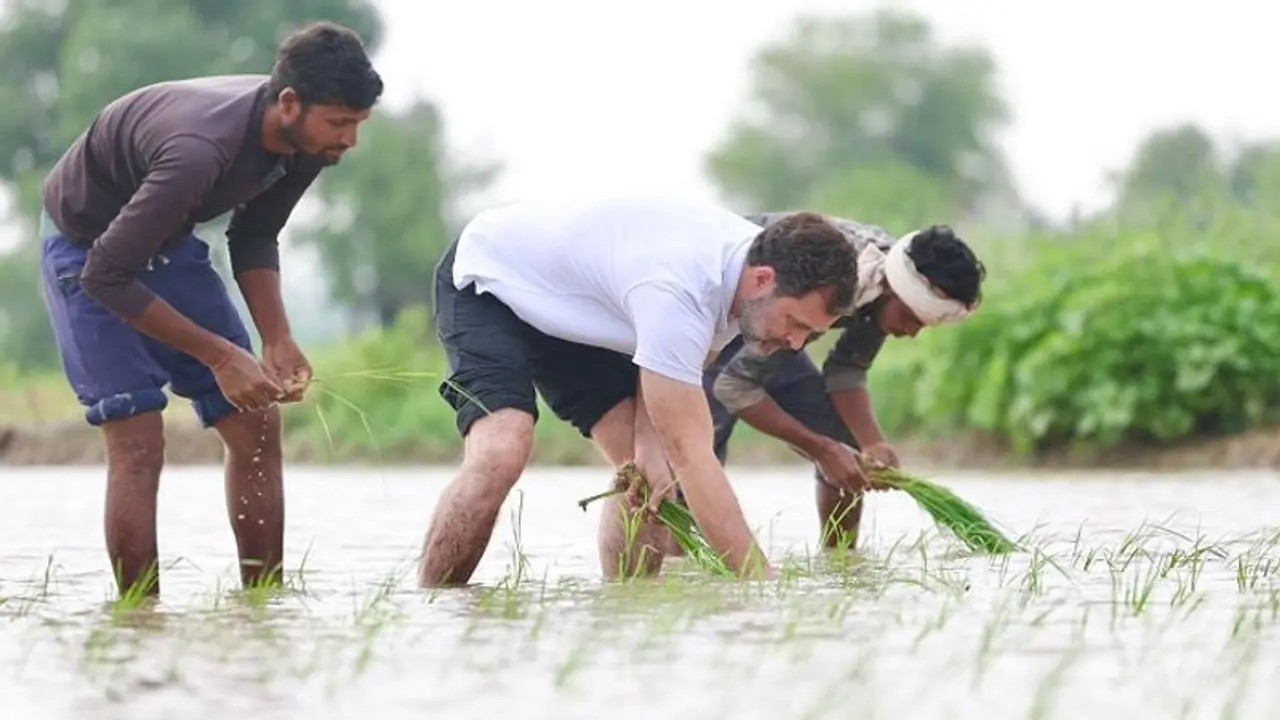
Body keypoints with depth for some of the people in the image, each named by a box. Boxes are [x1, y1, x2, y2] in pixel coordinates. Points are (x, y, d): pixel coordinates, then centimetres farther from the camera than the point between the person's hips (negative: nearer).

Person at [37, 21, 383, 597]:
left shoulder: (304, 140, -15)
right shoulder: (202, 149, -40)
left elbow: (253, 238, 4)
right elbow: (106, 275, -34)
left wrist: (277, 342, -10)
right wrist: (220, 356, -30)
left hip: (166, 239, 8)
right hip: (87, 244, -7)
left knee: (257, 426, 0)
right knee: (138, 444, -17)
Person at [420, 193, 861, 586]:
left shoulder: (753, 257, -15)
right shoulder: (676, 289, -41)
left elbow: (666, 366, -2)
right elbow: (691, 454, -41)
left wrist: (649, 443, -21)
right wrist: (762, 580, -43)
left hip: (573, 313, 8)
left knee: (650, 473, -6)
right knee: (502, 453, -30)